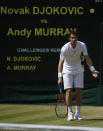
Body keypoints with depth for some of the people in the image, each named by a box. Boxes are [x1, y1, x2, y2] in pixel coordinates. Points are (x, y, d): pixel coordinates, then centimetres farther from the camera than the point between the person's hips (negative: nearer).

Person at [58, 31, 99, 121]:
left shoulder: (82, 45, -14)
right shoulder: (65, 48, -24)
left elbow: (87, 58, -8)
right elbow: (61, 62, -27)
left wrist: (92, 70, -19)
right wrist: (60, 77, -35)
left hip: (78, 71, 3)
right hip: (67, 71, -3)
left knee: (79, 90, -2)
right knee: (69, 90, -11)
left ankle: (78, 113, 7)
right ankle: (70, 113, -6)